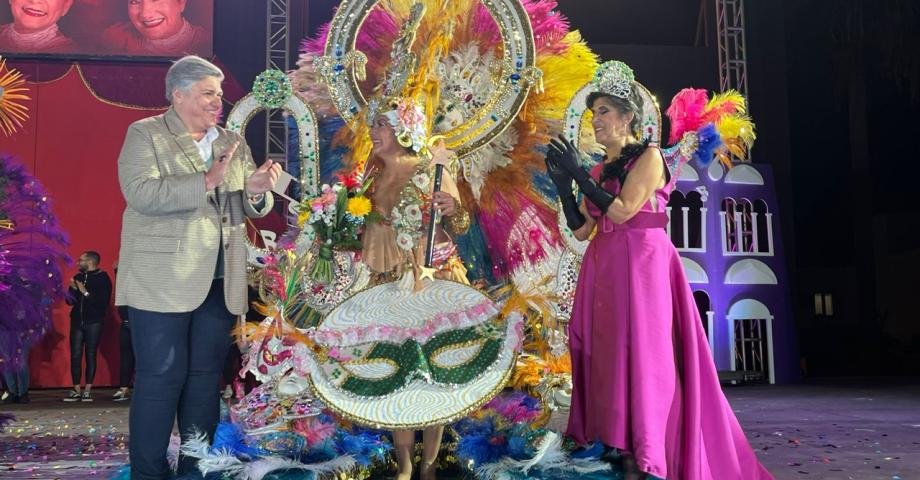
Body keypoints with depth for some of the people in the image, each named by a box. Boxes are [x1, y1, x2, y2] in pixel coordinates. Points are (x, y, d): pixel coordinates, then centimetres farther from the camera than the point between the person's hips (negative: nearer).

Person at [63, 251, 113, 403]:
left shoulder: (102, 278, -4)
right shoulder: (78, 277, 13)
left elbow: (103, 303, -15)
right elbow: (70, 301, 15)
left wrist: (86, 293, -16)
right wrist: (73, 289, -3)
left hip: (93, 323, -5)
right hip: (77, 322, 5)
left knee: (90, 355, -2)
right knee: (75, 356, 1)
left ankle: (88, 390, 3)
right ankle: (76, 390, 5)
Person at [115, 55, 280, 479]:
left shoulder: (234, 143, 16)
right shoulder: (145, 134, 2)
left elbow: (252, 209, 14)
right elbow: (140, 193, -14)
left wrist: (255, 191, -9)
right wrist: (206, 182, -21)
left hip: (220, 282, 5)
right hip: (163, 279, -4)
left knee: (205, 378, 8)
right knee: (161, 378, -2)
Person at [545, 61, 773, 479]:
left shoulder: (648, 156, -4)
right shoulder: (599, 171, 15)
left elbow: (622, 212, -15)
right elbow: (582, 229, 10)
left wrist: (579, 174, -13)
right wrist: (563, 185, 1)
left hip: (641, 264, -7)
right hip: (603, 268, 7)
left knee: (638, 353, -9)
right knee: (605, 354, 5)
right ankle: (612, 444, 12)